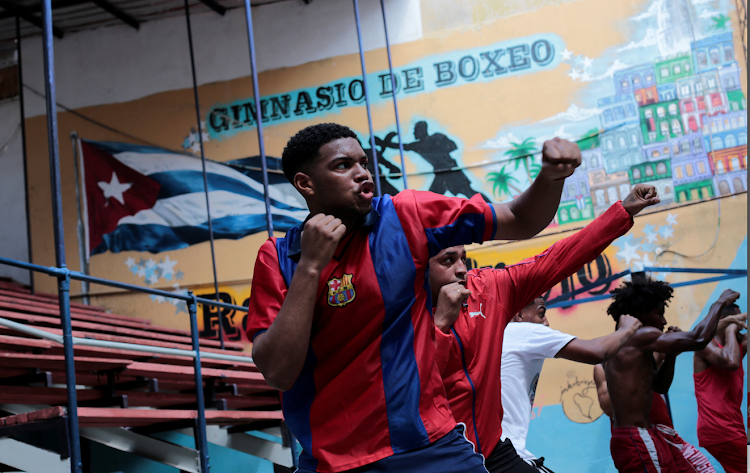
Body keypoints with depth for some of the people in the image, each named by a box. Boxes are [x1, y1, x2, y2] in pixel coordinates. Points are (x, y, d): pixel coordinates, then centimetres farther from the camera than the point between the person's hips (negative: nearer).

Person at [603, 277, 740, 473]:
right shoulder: (642, 336, -11)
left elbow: (660, 386, 26)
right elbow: (699, 340, -17)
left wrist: (670, 354, 12)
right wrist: (720, 303, -2)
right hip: (637, 440, -10)